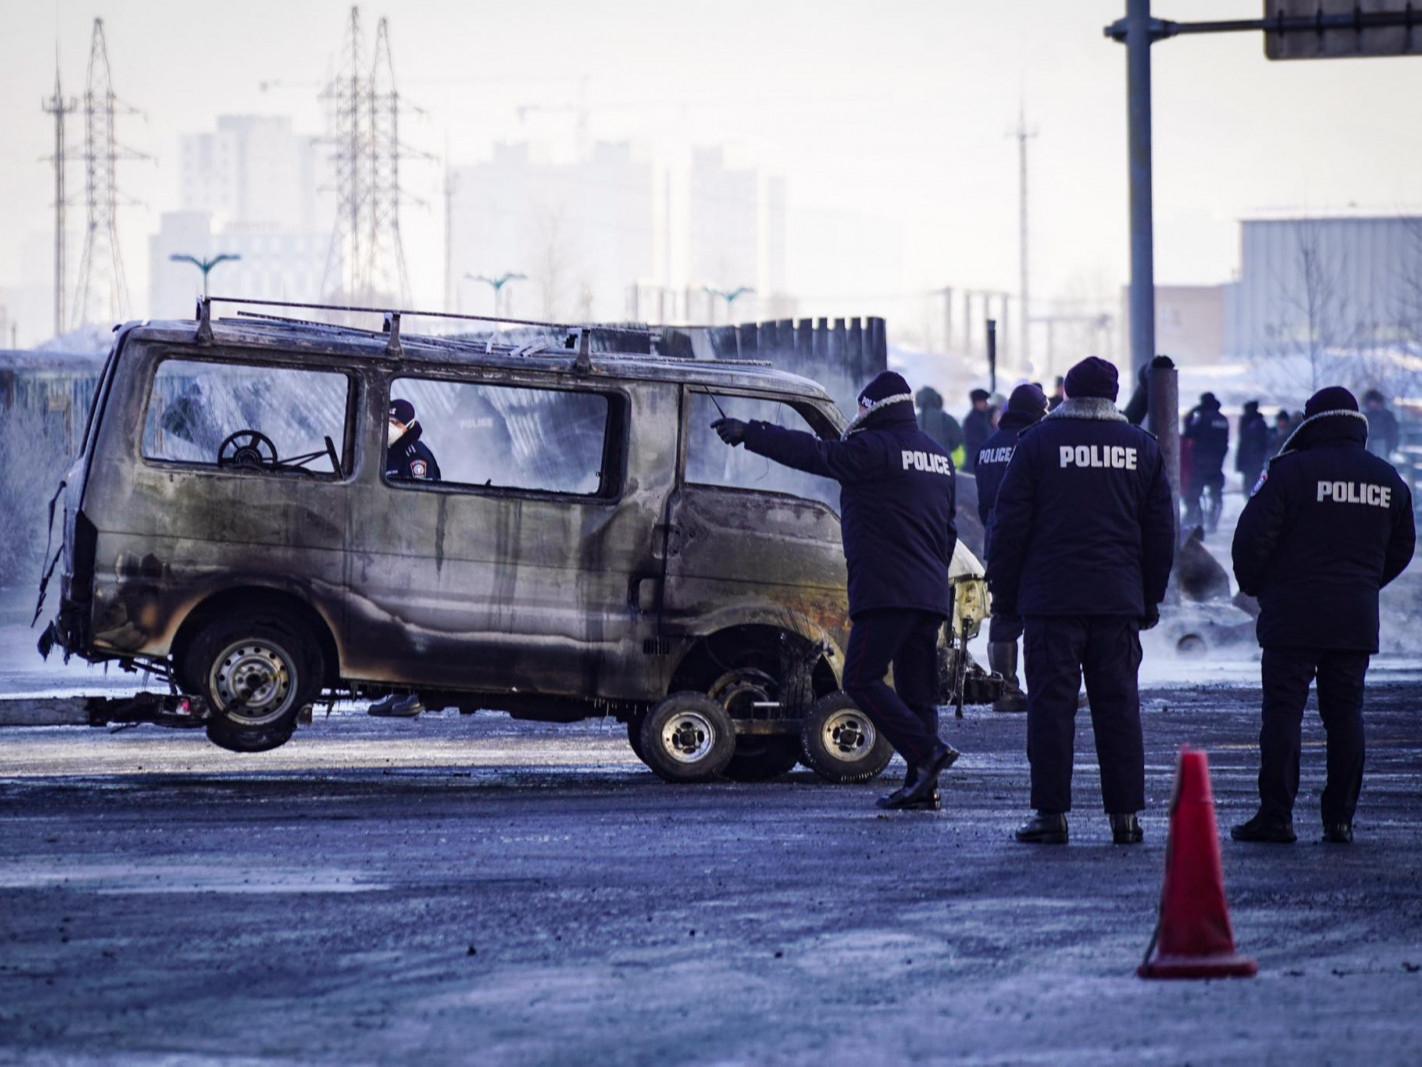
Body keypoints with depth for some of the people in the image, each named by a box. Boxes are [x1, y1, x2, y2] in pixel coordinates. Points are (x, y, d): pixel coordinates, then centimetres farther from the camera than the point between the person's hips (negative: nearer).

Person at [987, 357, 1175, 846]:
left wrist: (1004, 592, 6)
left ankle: (1051, 812, -5)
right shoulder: (1142, 447, 9)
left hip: (1051, 600, -3)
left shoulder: (1037, 442, -1)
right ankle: (1125, 814, 4)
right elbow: (1160, 533, 13)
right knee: (1118, 704, 7)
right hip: (1119, 601, 3)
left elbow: (1010, 525, -2)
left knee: (1051, 703, -2)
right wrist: (1151, 599, 20)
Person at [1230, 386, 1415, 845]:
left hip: (1293, 617, -5)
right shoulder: (1388, 480, 9)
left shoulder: (1291, 471, -9)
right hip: (1357, 619, 5)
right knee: (1346, 714, 9)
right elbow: (1401, 548, 19)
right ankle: (1340, 818, 8)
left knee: (1282, 712, -2)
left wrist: (1254, 585, 6)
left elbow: (1253, 536, -11)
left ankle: (1276, 816, -6)